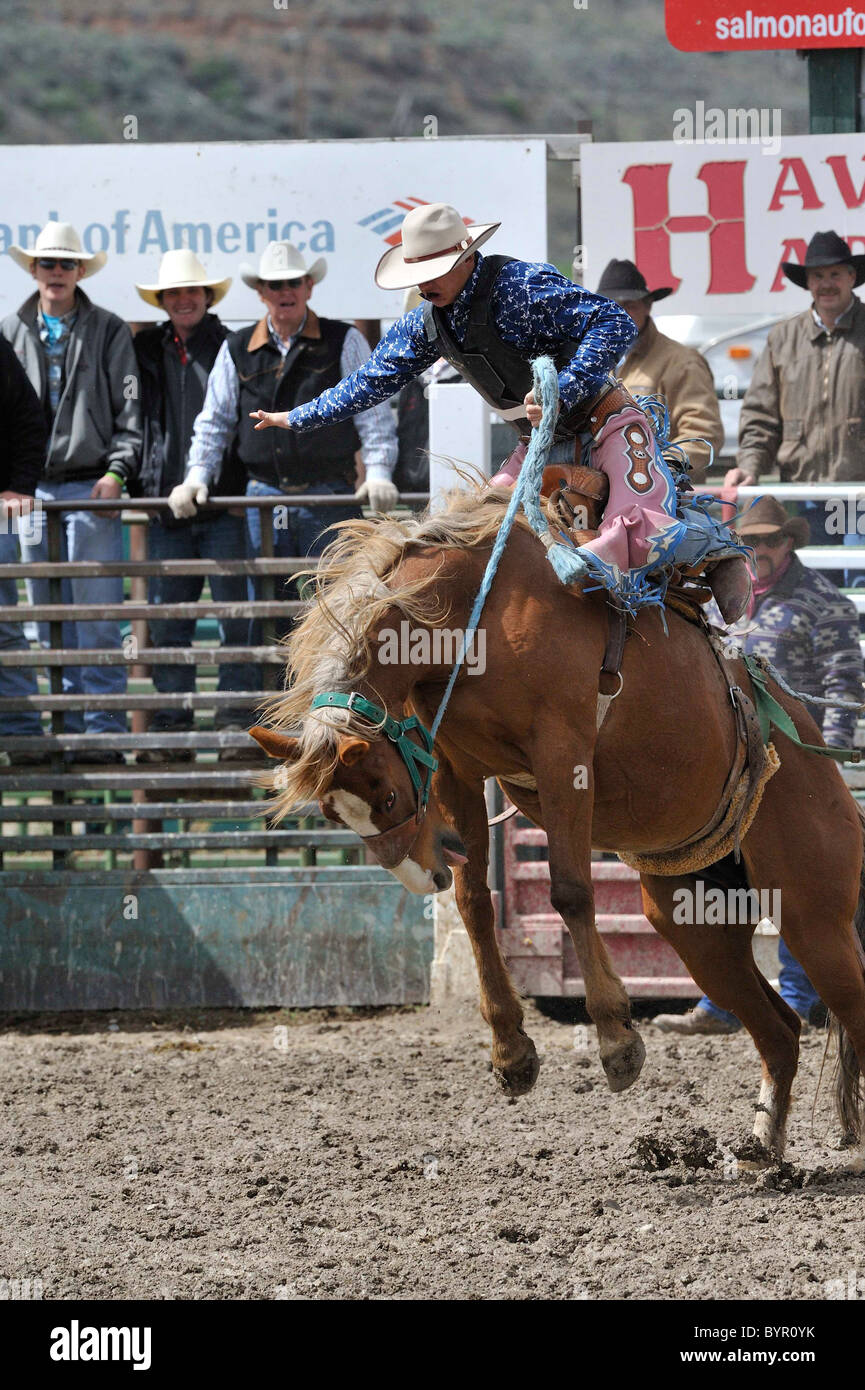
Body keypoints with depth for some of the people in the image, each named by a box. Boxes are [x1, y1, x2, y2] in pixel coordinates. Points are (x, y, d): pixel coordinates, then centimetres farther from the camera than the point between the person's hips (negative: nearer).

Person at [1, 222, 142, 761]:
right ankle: (68, 728, 10)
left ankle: (106, 730, -6)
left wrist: (117, 471, -10)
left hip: (91, 488, -3)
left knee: (97, 615, -8)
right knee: (49, 618, 5)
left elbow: (130, 408, 1)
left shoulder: (109, 332, 4)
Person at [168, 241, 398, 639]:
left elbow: (373, 413, 0)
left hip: (329, 498, -3)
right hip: (264, 494, 3)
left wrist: (378, 474, -13)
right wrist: (196, 478, 3)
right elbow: (214, 422, 15)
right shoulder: (237, 350, 11)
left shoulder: (343, 342, 4)